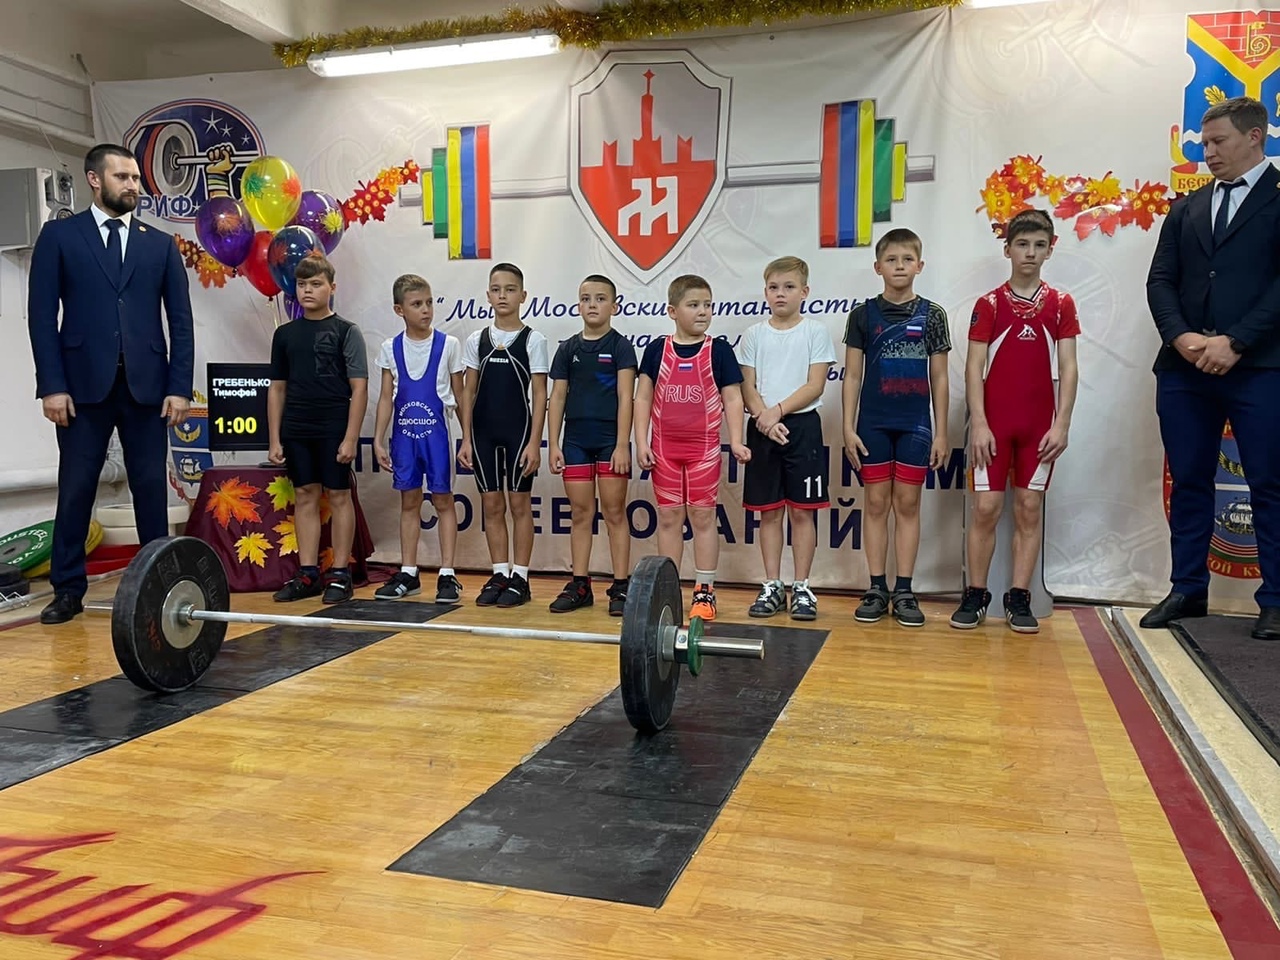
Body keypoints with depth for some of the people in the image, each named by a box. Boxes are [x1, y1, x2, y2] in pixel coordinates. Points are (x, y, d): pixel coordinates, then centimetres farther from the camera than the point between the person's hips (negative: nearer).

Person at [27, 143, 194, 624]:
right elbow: (42, 315, 1)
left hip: (147, 386, 1)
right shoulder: (58, 235, 7)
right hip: (84, 384, -1)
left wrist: (179, 387, -2)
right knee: (75, 490, 4)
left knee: (151, 488, 4)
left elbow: (180, 321, 7)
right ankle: (68, 590, 13)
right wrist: (52, 385, -7)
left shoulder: (161, 244, 11)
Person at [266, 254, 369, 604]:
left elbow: (359, 388, -6)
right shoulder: (285, 334, 10)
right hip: (296, 430, 4)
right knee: (305, 497, 8)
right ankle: (307, 573, 14)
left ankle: (340, 573, 8)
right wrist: (274, 438, 6)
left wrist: (351, 437, -13)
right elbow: (277, 388, 12)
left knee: (339, 497, 2)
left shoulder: (346, 331, -2)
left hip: (334, 430, -4)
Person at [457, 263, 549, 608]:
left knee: (519, 504, 3)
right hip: (484, 432, 3)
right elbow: (468, 392, 8)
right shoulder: (476, 341, 6)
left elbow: (539, 395, -5)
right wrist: (466, 439, 2)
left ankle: (520, 578, 10)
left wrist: (534, 442, -11)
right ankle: (499, 575, 17)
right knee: (491, 505, 7)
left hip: (518, 431, -3)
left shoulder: (533, 340, -2)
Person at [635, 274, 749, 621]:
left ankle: (705, 591, 11)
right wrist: (641, 442, -4)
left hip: (704, 447, -1)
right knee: (669, 517, 7)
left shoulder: (719, 351, -1)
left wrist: (736, 441, -11)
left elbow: (732, 399, -1)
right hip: (664, 447, 1)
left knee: (702, 517, 3)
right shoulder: (657, 350, 2)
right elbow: (643, 398, 4)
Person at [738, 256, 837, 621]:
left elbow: (816, 386, -6)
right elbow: (747, 386, 3)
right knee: (769, 511, 6)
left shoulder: (815, 332, 2)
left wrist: (778, 411, -16)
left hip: (802, 426, -2)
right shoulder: (754, 334, 8)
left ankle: (802, 588, 10)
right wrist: (763, 416, -15)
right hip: (762, 428, 2)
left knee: (802, 510, 1)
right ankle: (772, 586, 15)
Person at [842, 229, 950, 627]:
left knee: (908, 503, 4)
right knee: (876, 503, 4)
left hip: (915, 424, 0)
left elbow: (939, 378, 5)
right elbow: (852, 376, 3)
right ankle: (877, 589, 12)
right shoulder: (863, 314, 3)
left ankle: (904, 591, 11)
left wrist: (941, 432, 1)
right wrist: (849, 427, -3)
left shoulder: (931, 315, 3)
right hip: (873, 423, 0)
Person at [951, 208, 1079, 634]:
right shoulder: (989, 304, 1)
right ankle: (975, 596, 8)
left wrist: (1061, 424, -6)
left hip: (1040, 424, 1)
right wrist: (978, 423, -11)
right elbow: (974, 367, -3)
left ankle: (1019, 599, 11)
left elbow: (1068, 368, 2)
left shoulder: (1061, 304, 5)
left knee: (1030, 508, 4)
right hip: (994, 421, -1)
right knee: (986, 507, -1)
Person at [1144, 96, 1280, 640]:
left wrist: (1235, 342, -15)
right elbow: (1160, 280, 9)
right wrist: (1182, 337, -8)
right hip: (1185, 369, 5)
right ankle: (1188, 590, 18)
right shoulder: (1187, 209, 17)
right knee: (1189, 483, 8)